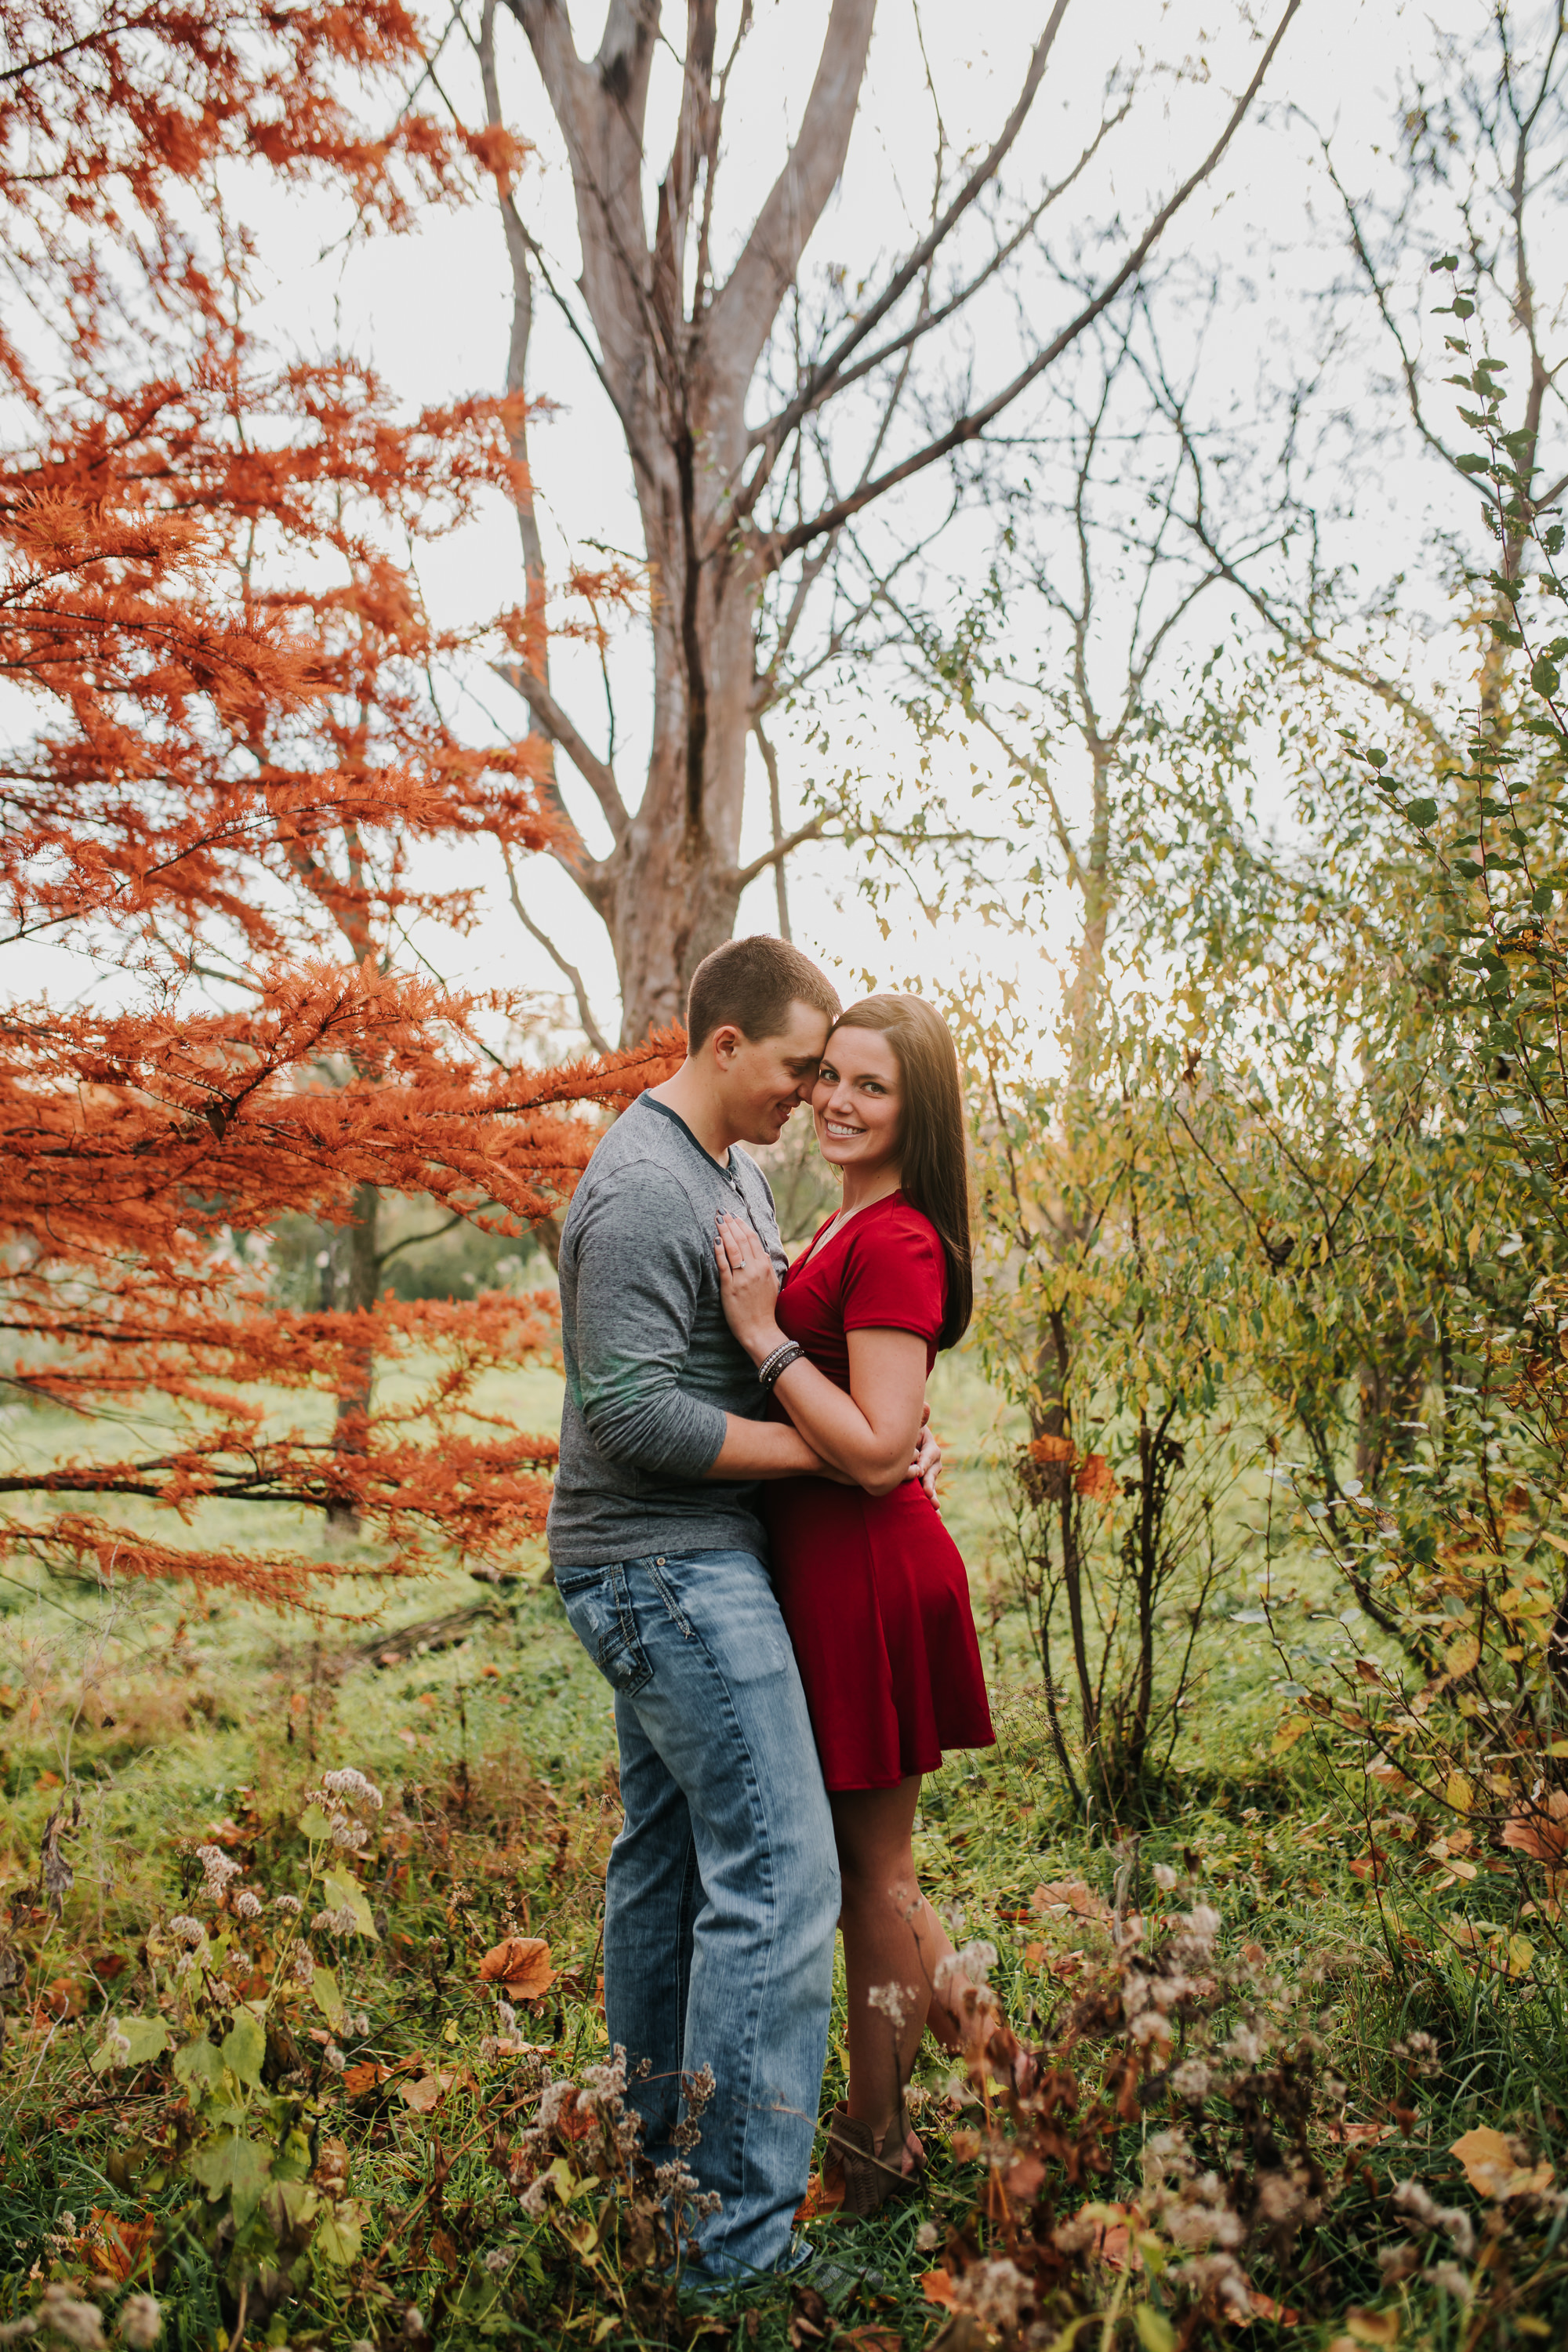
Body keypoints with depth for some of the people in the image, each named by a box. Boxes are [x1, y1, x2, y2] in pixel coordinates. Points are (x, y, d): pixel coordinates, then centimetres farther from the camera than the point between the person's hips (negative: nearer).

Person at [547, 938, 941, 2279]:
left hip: (680, 1568, 10)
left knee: (669, 1844, 20)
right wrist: (830, 1449, -18)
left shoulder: (735, 1168, 13)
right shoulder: (644, 1191, -19)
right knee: (782, 1875, -9)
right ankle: (748, 2239, -1)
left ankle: (661, 2122, 36)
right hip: (671, 1572, -10)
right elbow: (634, 1412, -23)